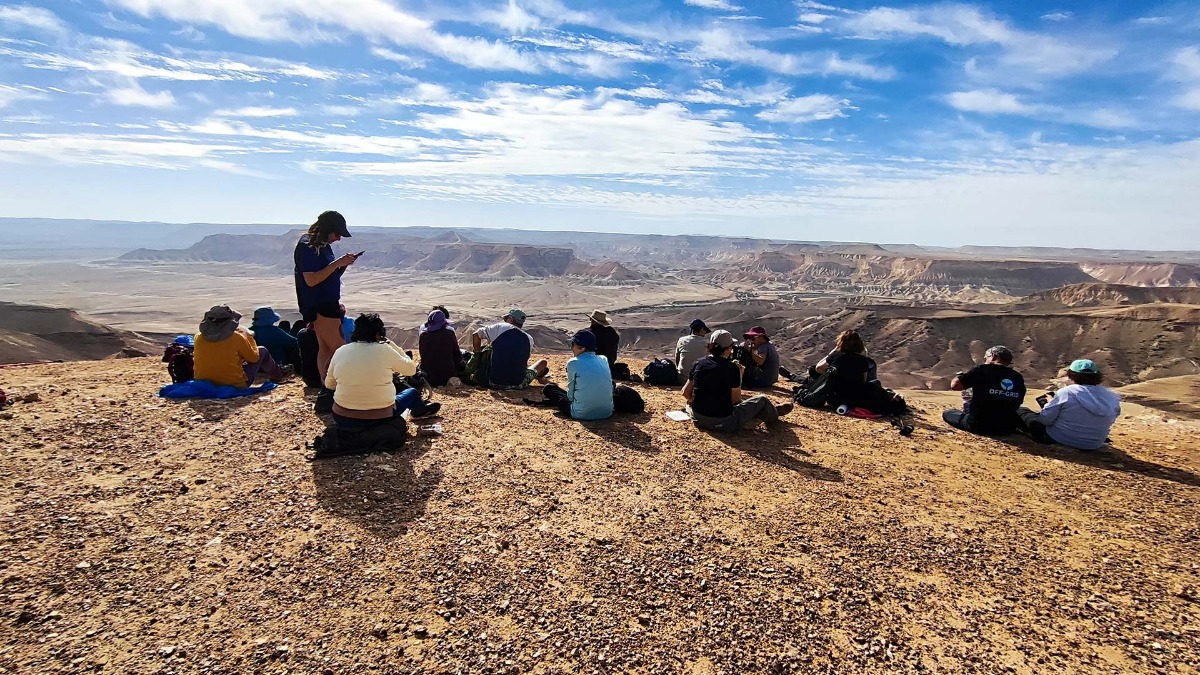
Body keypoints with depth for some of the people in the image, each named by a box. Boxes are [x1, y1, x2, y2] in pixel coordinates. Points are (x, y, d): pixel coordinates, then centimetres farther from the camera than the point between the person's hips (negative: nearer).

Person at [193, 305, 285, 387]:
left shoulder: (198, 338, -7)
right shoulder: (236, 338, -18)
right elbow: (254, 357, -4)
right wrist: (249, 338, 8)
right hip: (236, 385, -5)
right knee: (262, 351, 14)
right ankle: (277, 377, 36)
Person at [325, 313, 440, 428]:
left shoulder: (340, 351, -4)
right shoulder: (384, 350, -13)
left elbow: (329, 384, 9)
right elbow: (411, 369, 1)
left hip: (342, 418, 3)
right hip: (380, 418, -3)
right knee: (412, 392, 26)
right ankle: (420, 410, 55)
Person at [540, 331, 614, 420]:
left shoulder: (573, 363, -8)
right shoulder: (604, 360, 5)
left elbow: (570, 394, 0)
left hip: (582, 414, -5)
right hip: (607, 413, 6)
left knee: (548, 388, 17)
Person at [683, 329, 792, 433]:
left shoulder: (698, 363, -2)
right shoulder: (732, 368, -13)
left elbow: (686, 393, 4)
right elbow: (736, 400, -6)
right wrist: (739, 376, 2)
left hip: (698, 420, 5)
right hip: (724, 423, -4)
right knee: (762, 400, 14)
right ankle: (774, 413, 47)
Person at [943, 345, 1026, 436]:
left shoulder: (982, 370, -10)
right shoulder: (1018, 378, 6)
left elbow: (955, 385, -15)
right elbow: (1016, 405, 17)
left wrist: (959, 376, 9)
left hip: (979, 425, -5)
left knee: (947, 414, 20)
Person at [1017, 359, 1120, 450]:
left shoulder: (1067, 392, -19)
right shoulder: (1113, 398, -5)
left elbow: (1045, 419, -15)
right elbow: (1105, 423, 9)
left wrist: (1044, 404, 5)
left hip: (1058, 440, -6)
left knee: (1021, 411, 11)